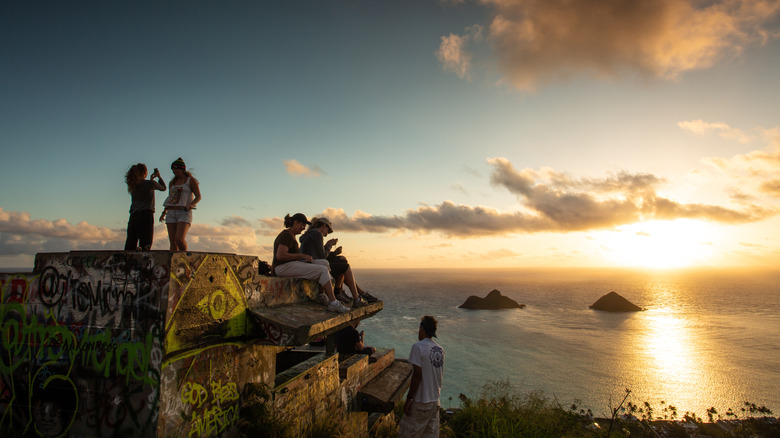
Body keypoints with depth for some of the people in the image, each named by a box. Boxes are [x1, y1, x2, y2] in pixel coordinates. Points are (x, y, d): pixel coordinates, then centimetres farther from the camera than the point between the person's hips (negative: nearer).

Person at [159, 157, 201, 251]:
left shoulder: (191, 180, 3)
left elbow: (198, 197, -2)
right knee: (172, 242, -2)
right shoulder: (172, 183, 19)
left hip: (184, 213, -5)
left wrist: (191, 204, -21)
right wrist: (164, 212, 14)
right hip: (171, 213, 6)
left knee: (179, 239, -22)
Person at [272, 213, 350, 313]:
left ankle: (321, 296, -3)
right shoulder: (287, 235, -13)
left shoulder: (291, 235, 19)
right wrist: (302, 255, -18)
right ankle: (333, 303, -16)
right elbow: (280, 256, -25)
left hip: (291, 265, 10)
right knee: (323, 270, -18)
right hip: (284, 267, -10)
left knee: (324, 263, 1)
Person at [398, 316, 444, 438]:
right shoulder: (440, 349, 5)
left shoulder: (418, 347, -15)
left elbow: (417, 375, -18)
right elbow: (440, 375, 11)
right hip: (435, 400, 7)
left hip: (420, 401, -7)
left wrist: (408, 399, -14)